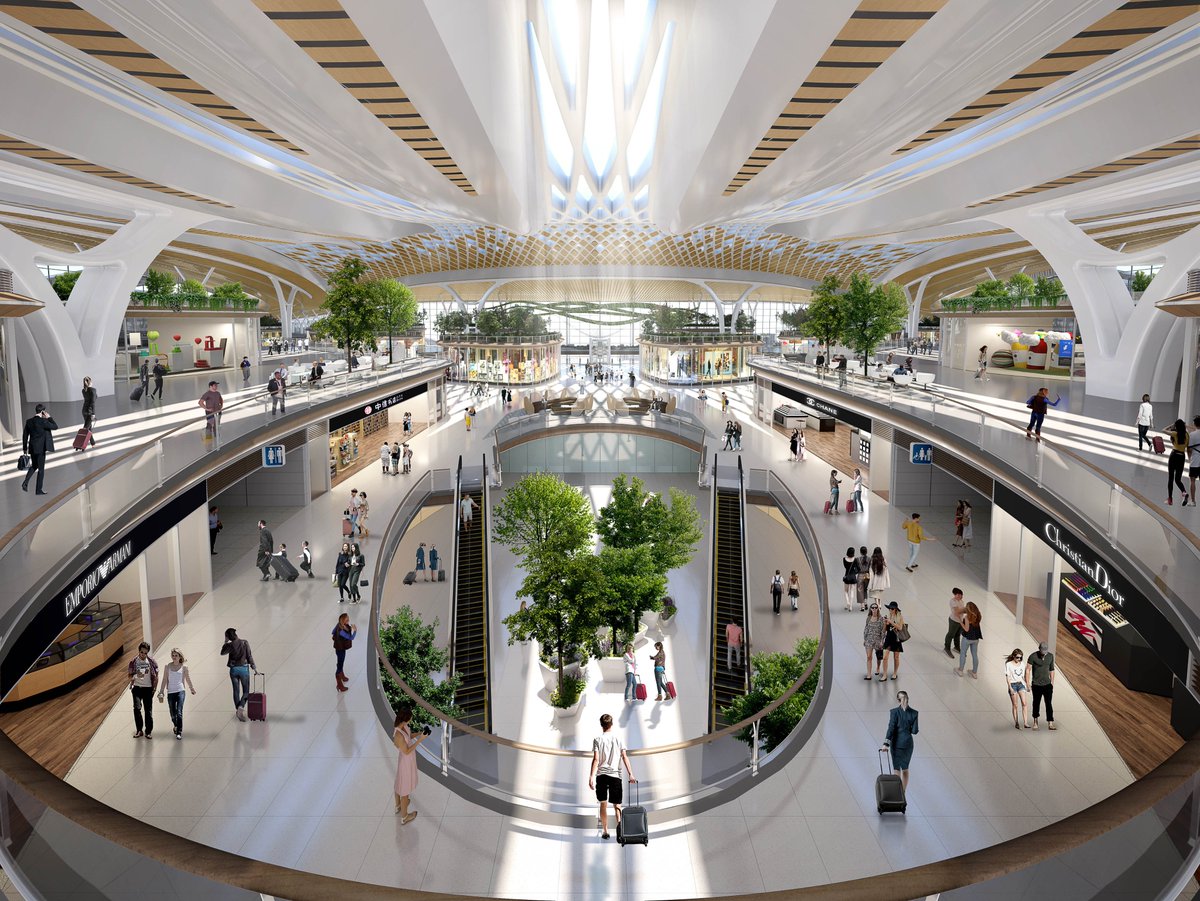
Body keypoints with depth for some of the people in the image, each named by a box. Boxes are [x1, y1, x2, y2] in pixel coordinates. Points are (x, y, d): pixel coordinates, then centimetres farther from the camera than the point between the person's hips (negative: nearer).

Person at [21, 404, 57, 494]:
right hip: (41, 449, -6)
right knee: (41, 469, 4)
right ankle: (38, 489, 7)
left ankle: (25, 482, 5)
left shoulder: (29, 421, 3)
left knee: (34, 466, 24)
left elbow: (25, 435, 8)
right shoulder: (43, 421, -16)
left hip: (32, 448, 6)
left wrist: (24, 448, 17)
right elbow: (55, 427, -10)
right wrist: (49, 417, -4)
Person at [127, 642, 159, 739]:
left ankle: (148, 731, 11)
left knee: (148, 710, 1)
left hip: (148, 688, 0)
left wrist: (155, 688, -3)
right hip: (137, 688, 0)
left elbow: (156, 675, 4)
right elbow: (130, 677, -1)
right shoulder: (133, 662, -3)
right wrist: (136, 676, -23)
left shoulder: (151, 661, -2)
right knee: (137, 708, -13)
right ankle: (139, 730, 1)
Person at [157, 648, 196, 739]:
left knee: (179, 712, -15)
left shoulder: (183, 667, 0)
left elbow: (188, 679, 13)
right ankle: (176, 726, 40)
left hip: (180, 691, -2)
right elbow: (164, 680, 5)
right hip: (170, 692, 2)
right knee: (172, 714, 9)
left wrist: (192, 689, 23)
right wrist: (161, 693, 2)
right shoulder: (168, 666, 2)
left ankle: (179, 732, -10)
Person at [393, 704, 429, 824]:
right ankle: (404, 817, 35)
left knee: (400, 784, 31)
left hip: (403, 760, 8)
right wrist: (420, 740, -28)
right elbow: (407, 751, -27)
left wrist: (419, 733, -8)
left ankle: (398, 806, 56)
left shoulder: (403, 726, -14)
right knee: (405, 789, 14)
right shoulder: (398, 735, -39)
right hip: (406, 762, -8)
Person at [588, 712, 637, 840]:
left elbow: (596, 759, -9)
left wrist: (591, 777, -10)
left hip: (601, 775, -1)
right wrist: (630, 775, -4)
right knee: (616, 804, 5)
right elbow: (625, 757, -2)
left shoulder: (598, 740, 0)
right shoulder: (618, 739, 6)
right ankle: (619, 822, -24)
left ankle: (605, 831, 8)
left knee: (603, 804, 10)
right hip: (615, 775, 1)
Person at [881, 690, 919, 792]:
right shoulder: (914, 713, -4)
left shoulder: (894, 711, -11)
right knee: (905, 769, 17)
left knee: (897, 769, 4)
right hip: (908, 743, 3)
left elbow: (891, 728, -16)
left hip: (897, 743, -3)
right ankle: (903, 793, 24)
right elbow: (914, 731, -5)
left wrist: (886, 743, -16)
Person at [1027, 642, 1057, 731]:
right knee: (1036, 703, 9)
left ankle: (1050, 723, -6)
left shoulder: (1050, 656, 1)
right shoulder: (1033, 656, -13)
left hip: (1047, 684, 2)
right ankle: (1035, 721, 23)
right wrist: (1028, 684, -11)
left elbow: (1051, 670, 13)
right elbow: (1027, 670, -9)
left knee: (1049, 704, -5)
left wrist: (1052, 683, 15)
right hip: (1036, 685, -2)